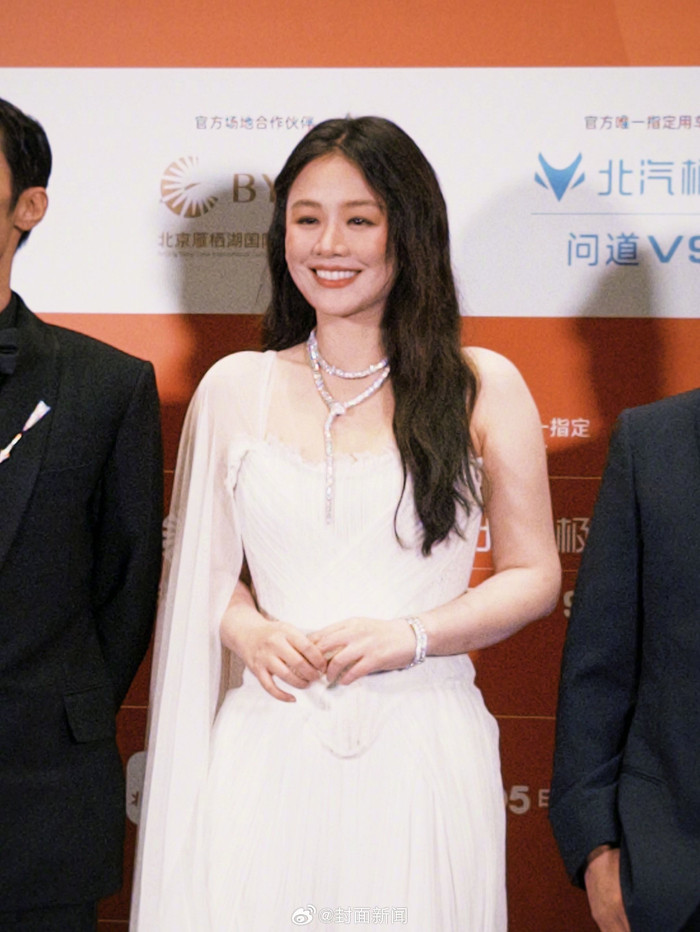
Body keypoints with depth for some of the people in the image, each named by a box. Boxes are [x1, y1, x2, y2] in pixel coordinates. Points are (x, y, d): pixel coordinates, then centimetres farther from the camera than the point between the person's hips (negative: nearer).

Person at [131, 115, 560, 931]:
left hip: (420, 752, -1)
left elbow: (535, 574, 4)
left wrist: (412, 635, -10)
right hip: (267, 752, 1)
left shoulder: (484, 389, 2)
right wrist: (245, 629, -5)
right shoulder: (234, 389, 7)